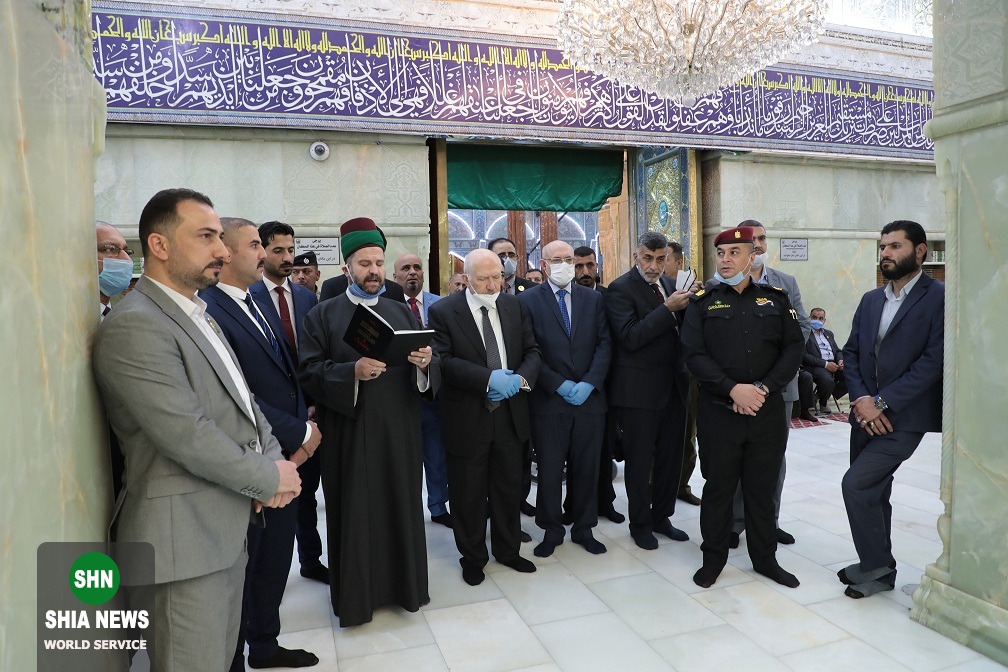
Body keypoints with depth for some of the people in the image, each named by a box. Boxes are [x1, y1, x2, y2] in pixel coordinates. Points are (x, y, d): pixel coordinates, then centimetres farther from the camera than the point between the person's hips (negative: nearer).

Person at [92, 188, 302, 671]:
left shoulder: (198, 315, 13)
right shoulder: (135, 326, -18)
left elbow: (243, 400, 14)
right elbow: (188, 436, -24)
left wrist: (274, 460, -3)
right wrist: (269, 479, -12)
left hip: (227, 524, 9)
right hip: (185, 532, -9)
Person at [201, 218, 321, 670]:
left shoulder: (255, 305, 10)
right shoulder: (209, 310, -19)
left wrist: (304, 431, -3)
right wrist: (301, 433, -15)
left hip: (286, 458, 8)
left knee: (276, 557, 20)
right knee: (243, 563, 10)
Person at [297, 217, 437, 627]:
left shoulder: (401, 312, 12)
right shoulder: (323, 315, 2)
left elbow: (425, 376, 7)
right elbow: (309, 373, -8)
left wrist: (425, 362, -16)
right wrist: (353, 371, -23)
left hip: (400, 431, 3)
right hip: (349, 434, -3)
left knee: (402, 507, 10)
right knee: (354, 513, 6)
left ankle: (403, 583, 28)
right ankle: (355, 595, 23)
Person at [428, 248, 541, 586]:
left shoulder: (513, 305, 5)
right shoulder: (443, 311, -9)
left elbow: (532, 351, 6)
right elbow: (444, 361, -18)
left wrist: (520, 379, -14)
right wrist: (489, 379, -25)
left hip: (510, 415, 4)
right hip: (467, 419, -3)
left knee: (509, 489, 17)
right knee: (468, 494, 11)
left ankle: (507, 549, 38)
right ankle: (472, 557, 32)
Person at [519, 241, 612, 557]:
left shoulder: (594, 299, 8)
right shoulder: (527, 300, -1)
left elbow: (604, 344, 2)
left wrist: (589, 383, -10)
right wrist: (560, 385, -12)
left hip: (590, 398, 3)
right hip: (549, 401, -2)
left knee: (586, 468, 11)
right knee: (549, 469, 6)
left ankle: (584, 528, 27)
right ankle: (551, 530, 23)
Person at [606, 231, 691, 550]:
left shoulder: (669, 285, 11)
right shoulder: (621, 288, -10)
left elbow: (678, 329, 14)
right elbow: (631, 337, -21)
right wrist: (668, 309, -23)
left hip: (673, 385, 7)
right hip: (640, 389, -6)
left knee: (671, 457, 15)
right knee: (639, 460, 7)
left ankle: (661, 517, 32)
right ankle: (640, 524, 24)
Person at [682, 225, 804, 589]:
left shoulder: (775, 298, 8)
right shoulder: (703, 302, 3)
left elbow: (793, 349, 1)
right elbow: (694, 355, -6)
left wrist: (764, 388, -13)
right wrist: (734, 389, -17)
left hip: (768, 410, 2)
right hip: (718, 411, -1)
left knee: (762, 487, 12)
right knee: (718, 486, 8)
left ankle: (765, 558, 29)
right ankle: (713, 557, 24)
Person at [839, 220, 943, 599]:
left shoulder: (939, 297, -8)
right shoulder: (871, 300, 12)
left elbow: (934, 360, -16)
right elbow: (851, 353, 9)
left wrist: (882, 403, -18)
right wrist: (860, 399, -7)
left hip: (903, 418, -7)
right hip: (866, 416, 7)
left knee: (855, 485, -12)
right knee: (871, 492, 14)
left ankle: (877, 566, 10)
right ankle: (876, 569, 31)